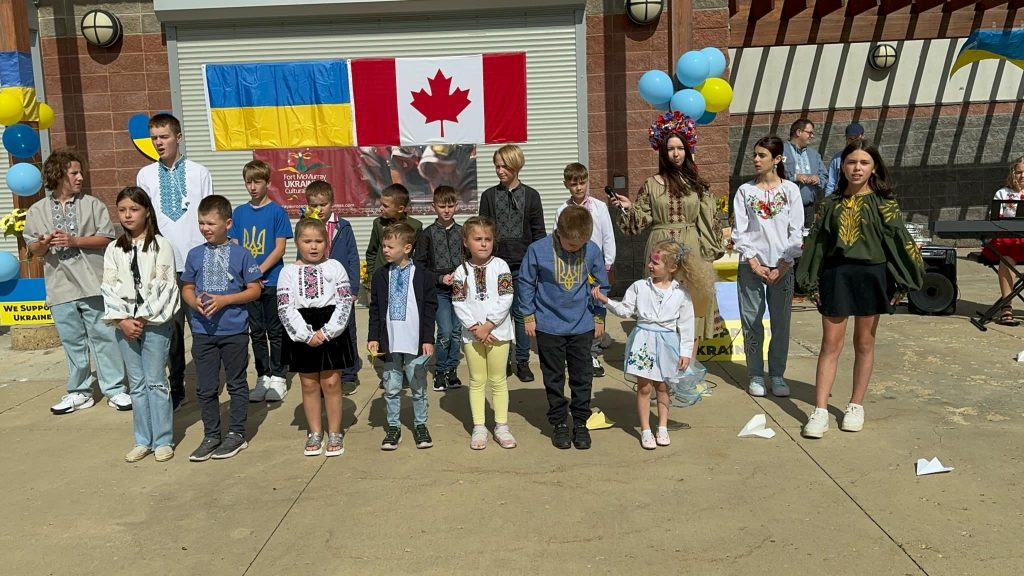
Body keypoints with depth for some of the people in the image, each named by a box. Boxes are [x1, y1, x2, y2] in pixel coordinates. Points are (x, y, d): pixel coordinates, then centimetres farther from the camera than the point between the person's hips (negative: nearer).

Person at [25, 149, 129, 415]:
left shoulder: (92, 204, 3)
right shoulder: (37, 211, 8)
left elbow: (107, 238, -2)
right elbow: (32, 248, 10)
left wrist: (74, 240, -12)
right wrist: (44, 244, -12)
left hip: (93, 284, -2)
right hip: (60, 288, 2)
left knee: (104, 337, 1)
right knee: (72, 342, 10)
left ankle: (115, 389, 8)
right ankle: (79, 392, 20)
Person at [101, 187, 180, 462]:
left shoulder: (160, 245, -3)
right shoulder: (114, 249, 9)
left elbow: (163, 286, -8)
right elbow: (109, 287, 5)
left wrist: (142, 318, -11)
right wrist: (122, 320, -7)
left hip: (154, 323, -4)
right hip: (125, 324, 4)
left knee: (156, 382, 0)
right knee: (136, 384, 10)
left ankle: (163, 440, 9)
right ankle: (142, 440, 17)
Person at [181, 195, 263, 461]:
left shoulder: (241, 254, -5)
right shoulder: (195, 255, 5)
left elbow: (254, 290, -5)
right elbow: (187, 288, 12)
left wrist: (224, 300, -17)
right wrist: (195, 302, -10)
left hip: (234, 330, -3)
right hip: (203, 331, 3)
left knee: (237, 384, 9)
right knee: (205, 388, 9)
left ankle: (236, 434, 21)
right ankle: (211, 436, 22)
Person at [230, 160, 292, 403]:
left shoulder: (277, 211, -5)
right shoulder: (239, 212, 7)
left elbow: (280, 248, -8)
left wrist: (259, 271, -16)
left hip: (272, 281, -4)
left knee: (275, 331, 4)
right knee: (256, 332, 11)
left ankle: (278, 378, 13)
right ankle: (262, 377, 21)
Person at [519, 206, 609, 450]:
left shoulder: (592, 251, -7)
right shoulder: (538, 250, -13)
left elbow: (601, 285, 6)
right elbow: (525, 283, -2)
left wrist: (599, 316, 8)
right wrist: (529, 315, -1)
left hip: (583, 325, 1)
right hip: (549, 326, -1)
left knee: (583, 376, 8)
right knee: (554, 377, 10)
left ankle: (581, 422, 22)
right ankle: (559, 423, 23)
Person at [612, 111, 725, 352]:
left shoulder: (697, 185, 8)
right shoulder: (651, 185, 4)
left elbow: (708, 220, 10)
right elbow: (643, 220, 5)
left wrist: (714, 246, 5)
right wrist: (629, 207, -11)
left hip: (692, 250, 1)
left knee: (692, 303, 1)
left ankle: (690, 360, 10)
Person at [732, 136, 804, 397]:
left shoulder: (790, 190, 3)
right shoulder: (745, 191, 5)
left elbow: (796, 231, 1)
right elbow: (740, 231, 1)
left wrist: (782, 266, -7)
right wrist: (755, 264, -8)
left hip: (782, 265, 0)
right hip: (751, 264, 0)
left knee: (781, 321, 4)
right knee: (751, 320, 2)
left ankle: (777, 375, 16)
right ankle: (756, 375, 14)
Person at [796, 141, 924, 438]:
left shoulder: (883, 203, 1)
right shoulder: (831, 204, 7)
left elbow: (899, 241, -1)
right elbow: (816, 243, 8)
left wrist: (902, 284, -6)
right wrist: (813, 283, 4)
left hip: (871, 276, -1)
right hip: (836, 276, 1)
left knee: (864, 343, 9)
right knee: (831, 344, 0)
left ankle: (856, 405, 23)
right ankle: (820, 411, 1)